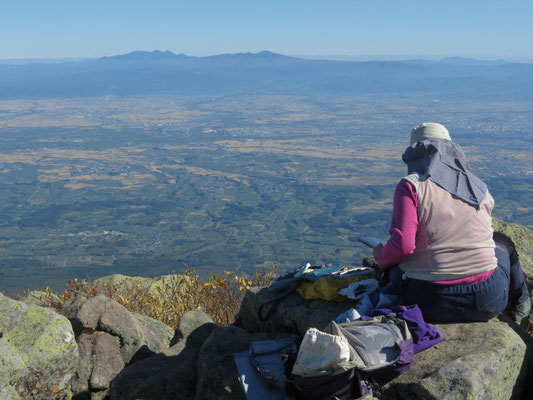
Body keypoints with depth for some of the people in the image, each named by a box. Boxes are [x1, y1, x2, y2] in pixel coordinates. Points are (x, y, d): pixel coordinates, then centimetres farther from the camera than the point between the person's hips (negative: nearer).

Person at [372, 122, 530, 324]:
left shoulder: (411, 185, -7)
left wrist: (381, 257, 5)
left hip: (431, 304, -3)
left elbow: (402, 245, -17)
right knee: (502, 241, 35)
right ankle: (519, 307, 47)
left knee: (394, 265, 29)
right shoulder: (480, 187, 7)